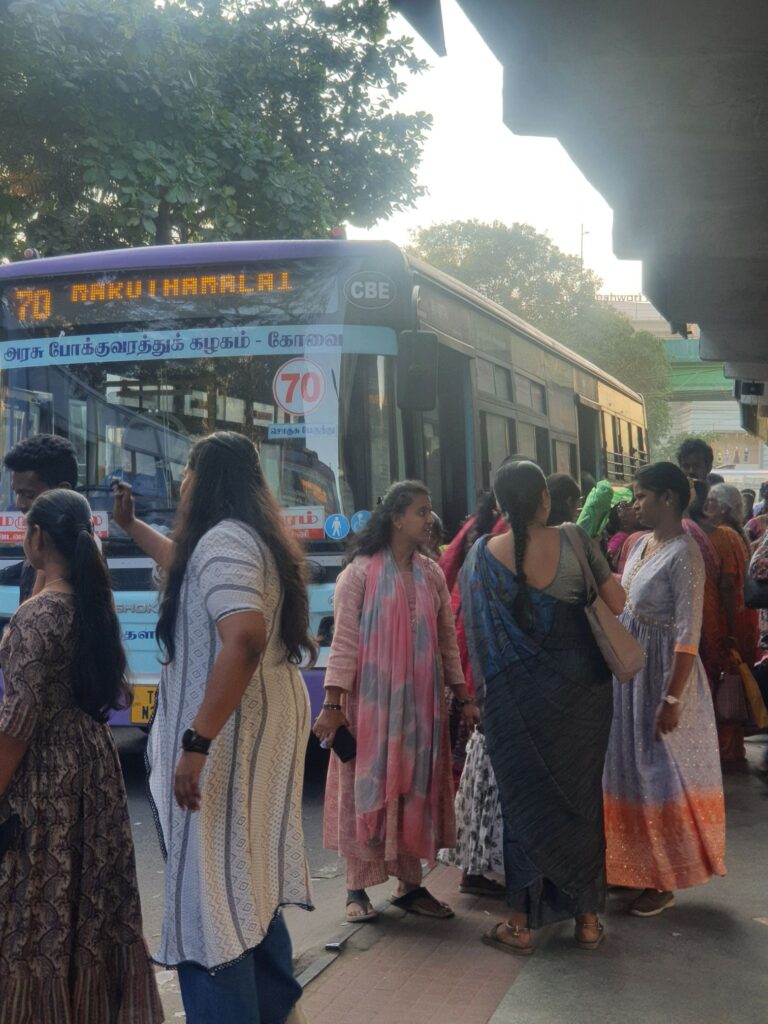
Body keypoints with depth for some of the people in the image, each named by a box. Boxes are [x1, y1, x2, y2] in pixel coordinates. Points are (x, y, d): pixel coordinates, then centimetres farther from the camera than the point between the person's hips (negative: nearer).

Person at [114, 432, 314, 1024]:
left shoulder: (222, 539, -17)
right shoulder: (254, 538, 14)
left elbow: (244, 640, -31)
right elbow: (185, 565, 35)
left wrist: (196, 743, -33)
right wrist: (130, 525, 43)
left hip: (229, 733, -10)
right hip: (263, 723, 10)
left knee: (209, 884, -2)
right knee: (247, 870, 21)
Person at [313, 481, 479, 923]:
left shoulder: (431, 574, 8)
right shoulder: (361, 572, -7)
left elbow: (448, 640, 11)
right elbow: (344, 640, -10)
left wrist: (464, 698, 8)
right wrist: (332, 705, -15)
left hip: (420, 703, 5)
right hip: (371, 701, -4)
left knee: (416, 789, 8)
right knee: (366, 788, 2)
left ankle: (410, 884, 19)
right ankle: (358, 888, 11)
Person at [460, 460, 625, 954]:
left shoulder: (482, 556, -6)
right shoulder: (574, 541, -8)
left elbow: (480, 634, -1)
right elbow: (617, 603, -4)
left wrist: (485, 691, 12)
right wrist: (607, 573, 16)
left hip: (516, 697, 0)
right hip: (581, 688, 0)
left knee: (525, 800, 10)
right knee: (581, 794, 13)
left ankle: (520, 923, 14)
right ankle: (588, 918, 22)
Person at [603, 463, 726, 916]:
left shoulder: (684, 554, -19)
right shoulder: (642, 544, 7)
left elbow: (688, 634, -21)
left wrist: (672, 699, -22)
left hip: (662, 671, -9)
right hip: (631, 667, 9)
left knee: (662, 773, 3)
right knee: (633, 769, 16)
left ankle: (664, 882, 17)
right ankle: (641, 867, 31)